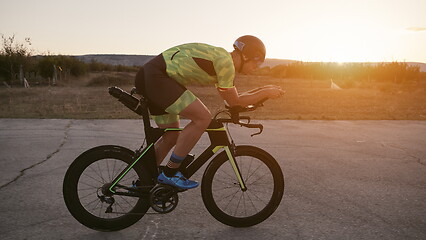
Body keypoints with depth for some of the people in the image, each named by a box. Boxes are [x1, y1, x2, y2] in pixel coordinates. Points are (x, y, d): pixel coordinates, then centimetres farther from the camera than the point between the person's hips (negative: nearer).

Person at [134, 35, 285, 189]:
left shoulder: (220, 57, 17)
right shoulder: (225, 61, -13)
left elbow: (233, 97, 24)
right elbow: (234, 102, -7)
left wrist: (262, 90, 22)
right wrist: (265, 93, 2)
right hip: (155, 77, -10)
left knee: (171, 137, 14)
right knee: (203, 118, -15)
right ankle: (170, 173, -6)